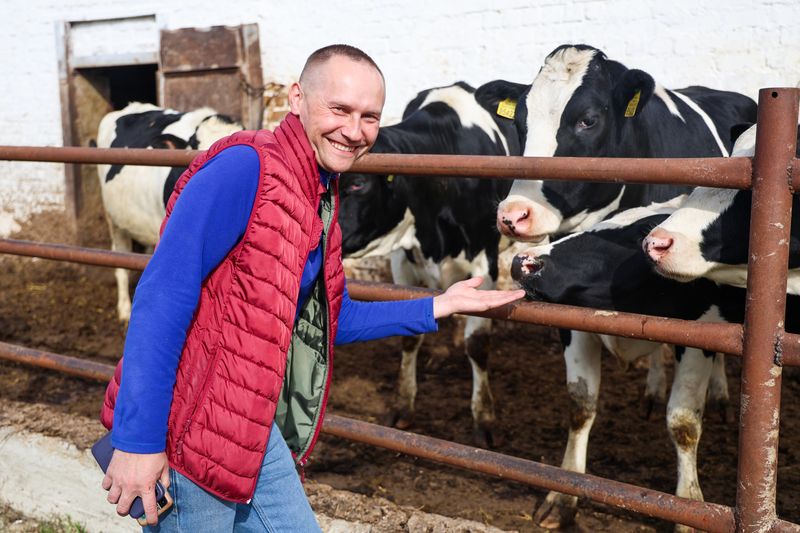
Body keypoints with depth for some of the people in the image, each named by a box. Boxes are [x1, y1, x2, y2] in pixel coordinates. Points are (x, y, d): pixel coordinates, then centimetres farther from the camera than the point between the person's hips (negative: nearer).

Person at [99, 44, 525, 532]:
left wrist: (436, 308, 17)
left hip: (255, 430, 8)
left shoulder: (321, 197, 10)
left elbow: (329, 318, 20)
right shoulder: (245, 167, -17)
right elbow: (163, 297, -22)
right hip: (190, 430, -8)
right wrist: (136, 440, -24)